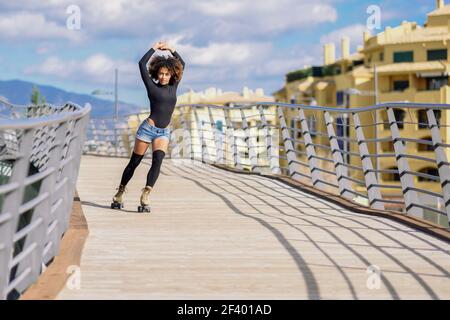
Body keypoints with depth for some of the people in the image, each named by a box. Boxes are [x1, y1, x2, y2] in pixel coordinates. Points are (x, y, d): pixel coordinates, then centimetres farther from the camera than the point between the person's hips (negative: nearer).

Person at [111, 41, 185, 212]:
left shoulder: (173, 86, 10)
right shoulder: (152, 86, -1)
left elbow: (182, 64, 19)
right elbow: (142, 64, -8)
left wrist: (171, 50, 13)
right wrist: (155, 48, 2)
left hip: (163, 132, 3)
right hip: (148, 128, -3)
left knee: (157, 162, -17)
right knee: (134, 162, 4)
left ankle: (145, 197, -20)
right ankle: (120, 193, 17)